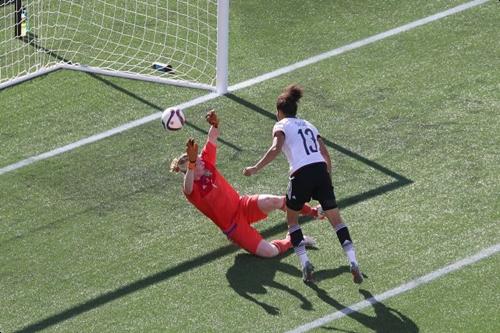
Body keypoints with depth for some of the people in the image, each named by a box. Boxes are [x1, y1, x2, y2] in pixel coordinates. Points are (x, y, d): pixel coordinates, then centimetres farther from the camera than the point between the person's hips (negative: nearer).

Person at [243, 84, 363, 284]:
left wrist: (256, 168, -9)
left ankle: (305, 263, 4)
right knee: (336, 219, 9)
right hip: (321, 171, 4)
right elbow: (326, 155, 21)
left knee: (292, 218, 17)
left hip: (301, 175, -4)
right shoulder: (308, 125, 27)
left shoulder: (282, 125, 9)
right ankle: (353, 262, -5)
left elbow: (276, 149, -11)